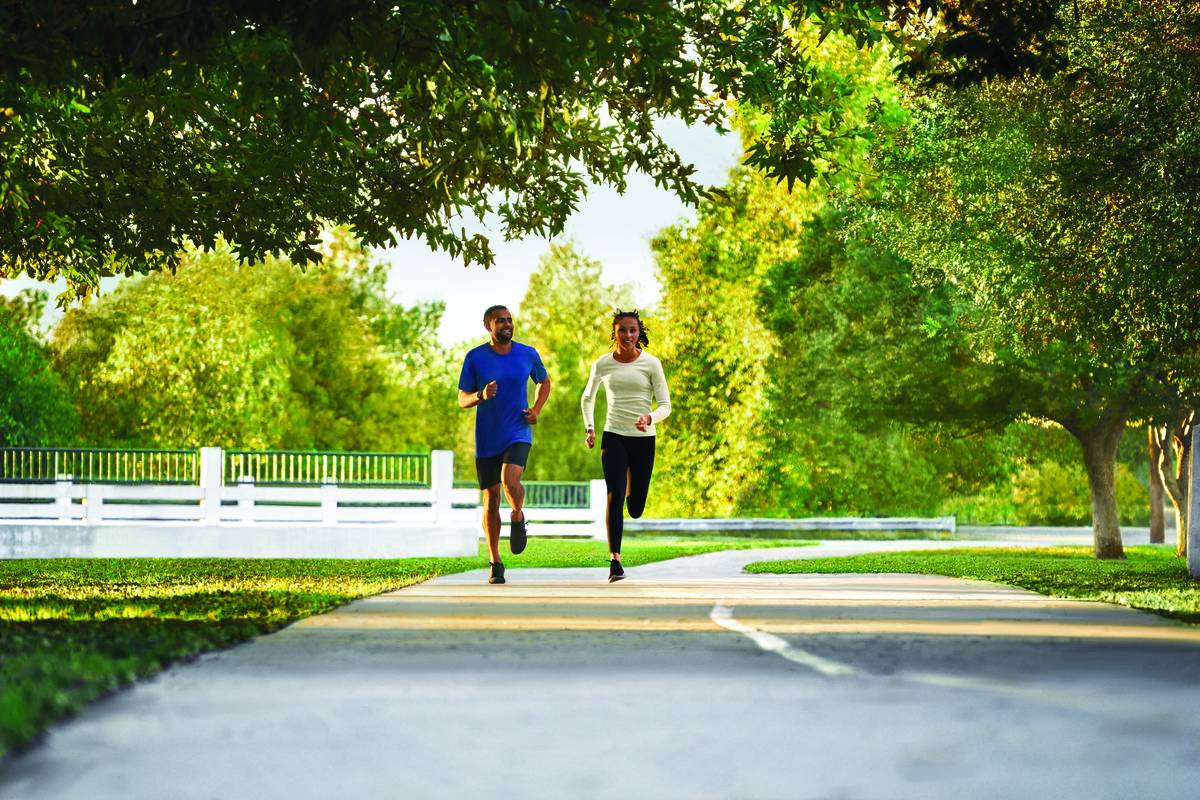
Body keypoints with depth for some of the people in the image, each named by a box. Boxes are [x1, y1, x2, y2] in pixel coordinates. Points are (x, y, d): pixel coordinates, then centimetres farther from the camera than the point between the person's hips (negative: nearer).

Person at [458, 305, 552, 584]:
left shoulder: (528, 354, 2)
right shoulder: (475, 358, -2)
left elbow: (544, 382, 20)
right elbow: (462, 400, 2)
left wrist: (536, 410, 3)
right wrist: (481, 396, -20)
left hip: (518, 435, -1)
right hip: (486, 439, 1)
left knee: (510, 480, -28)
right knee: (491, 500, 5)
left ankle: (518, 517, 5)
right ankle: (495, 563, 17)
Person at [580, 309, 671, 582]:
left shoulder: (651, 364, -4)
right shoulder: (602, 364, 0)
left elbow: (665, 405, -3)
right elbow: (587, 398, 18)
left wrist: (649, 418, -23)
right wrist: (588, 427, 6)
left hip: (644, 439, 0)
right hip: (613, 437, 0)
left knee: (636, 509, 7)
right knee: (614, 497, -17)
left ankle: (632, 489, 46)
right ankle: (615, 560, -17)